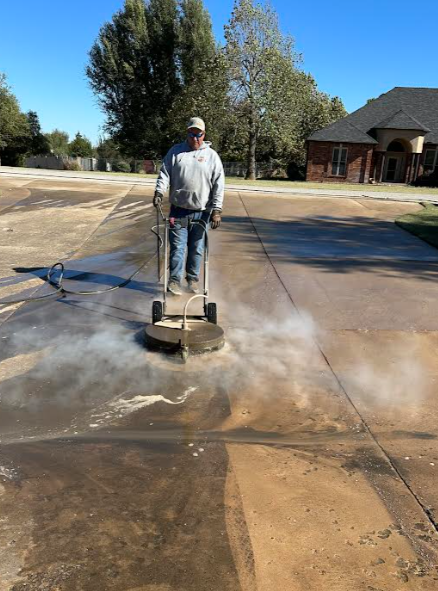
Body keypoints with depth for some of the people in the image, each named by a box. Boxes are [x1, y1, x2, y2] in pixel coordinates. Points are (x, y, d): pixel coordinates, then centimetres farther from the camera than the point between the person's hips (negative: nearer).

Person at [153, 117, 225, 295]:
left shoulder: (212, 155, 4)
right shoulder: (175, 151, 7)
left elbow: (218, 185, 0)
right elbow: (164, 173, 3)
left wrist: (217, 210, -8)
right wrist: (159, 192, -15)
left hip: (201, 212, 0)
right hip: (178, 210, 0)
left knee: (197, 248, 9)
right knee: (177, 246, -1)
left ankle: (193, 278, 23)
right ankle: (174, 279, 6)